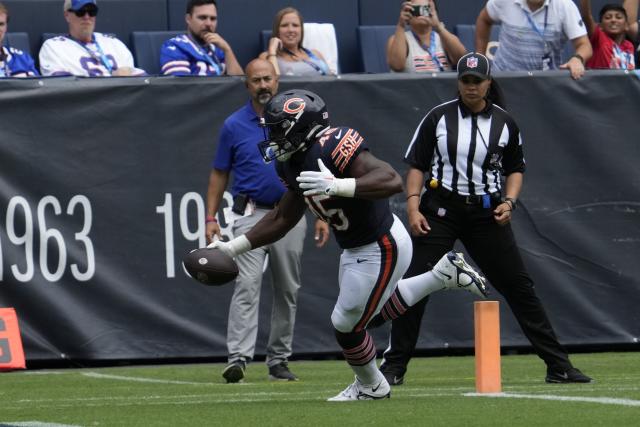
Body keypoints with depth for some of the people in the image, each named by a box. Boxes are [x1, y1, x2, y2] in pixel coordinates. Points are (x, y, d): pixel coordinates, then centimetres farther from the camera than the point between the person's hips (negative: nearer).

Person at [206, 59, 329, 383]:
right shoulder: (234, 125, 1)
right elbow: (220, 174, 6)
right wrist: (211, 217, -2)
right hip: (250, 214, -2)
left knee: (287, 289, 7)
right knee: (247, 285, -15)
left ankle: (279, 359, 17)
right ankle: (238, 358, -23)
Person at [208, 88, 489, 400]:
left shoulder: (331, 148, -30)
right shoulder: (294, 163, 0)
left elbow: (391, 181, -40)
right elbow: (282, 219, 12)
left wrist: (337, 186, -51)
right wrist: (233, 248, 7)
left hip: (382, 248, -10)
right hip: (355, 250, 10)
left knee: (347, 324, 3)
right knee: (369, 313, 27)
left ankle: (370, 386, 31)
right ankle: (442, 275, 34)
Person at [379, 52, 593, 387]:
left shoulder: (504, 123, 5)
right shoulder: (438, 117, 1)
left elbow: (515, 168, 15)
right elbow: (417, 165, 3)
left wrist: (509, 201, -2)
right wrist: (413, 206, -8)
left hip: (487, 212, 1)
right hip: (441, 209, -1)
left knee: (518, 284, 0)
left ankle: (558, 365, 6)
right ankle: (394, 367, 1)